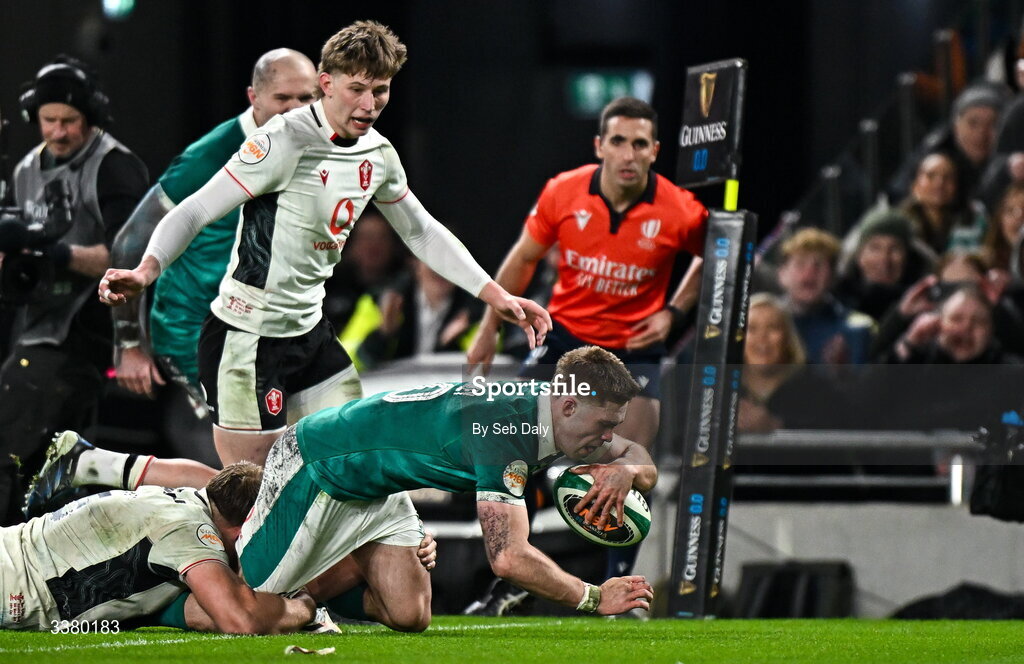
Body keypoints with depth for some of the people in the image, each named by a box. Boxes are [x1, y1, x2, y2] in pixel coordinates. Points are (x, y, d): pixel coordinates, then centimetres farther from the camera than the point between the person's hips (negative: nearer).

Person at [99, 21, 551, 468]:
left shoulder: (378, 154, 6)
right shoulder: (284, 141, -18)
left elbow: (422, 233, 22)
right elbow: (194, 212, -21)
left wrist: (496, 295, 18)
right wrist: (146, 271, -38)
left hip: (309, 330, 8)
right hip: (247, 337, -8)